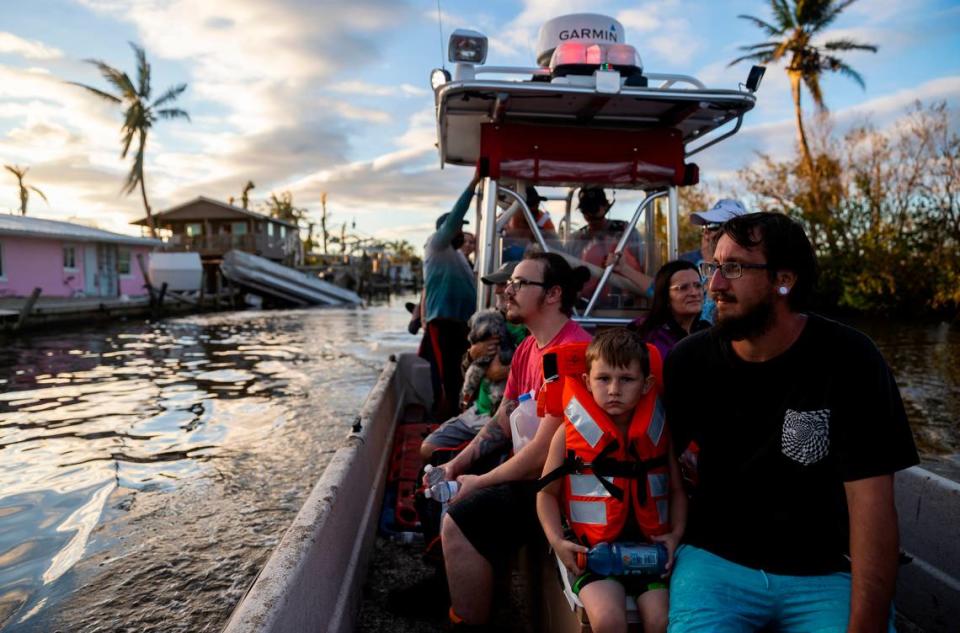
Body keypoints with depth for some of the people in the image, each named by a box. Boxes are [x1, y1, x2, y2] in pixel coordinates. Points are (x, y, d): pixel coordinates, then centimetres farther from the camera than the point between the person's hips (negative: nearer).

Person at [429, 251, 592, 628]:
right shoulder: (527, 349, 8)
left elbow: (544, 451, -26)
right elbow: (501, 425, 13)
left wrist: (478, 483, -14)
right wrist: (455, 466, -1)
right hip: (531, 467, 11)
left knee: (459, 523, -20)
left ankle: (469, 618, 4)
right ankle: (450, 586, 36)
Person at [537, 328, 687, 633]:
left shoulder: (659, 431, 3)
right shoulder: (569, 432, -3)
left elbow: (677, 490, 13)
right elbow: (547, 492, 4)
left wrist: (676, 534, -2)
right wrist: (557, 541, -8)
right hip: (594, 550, -2)